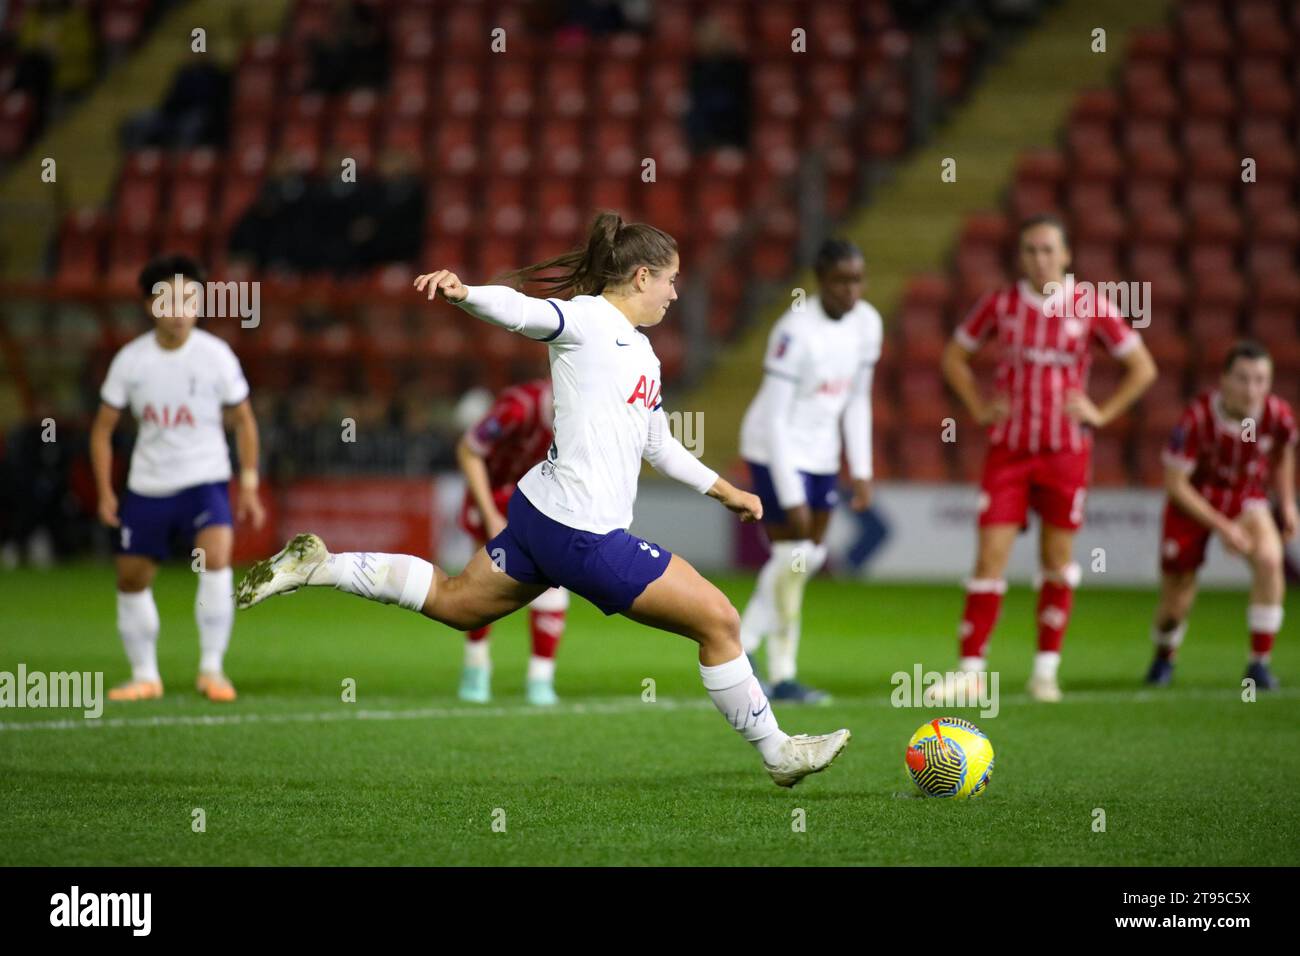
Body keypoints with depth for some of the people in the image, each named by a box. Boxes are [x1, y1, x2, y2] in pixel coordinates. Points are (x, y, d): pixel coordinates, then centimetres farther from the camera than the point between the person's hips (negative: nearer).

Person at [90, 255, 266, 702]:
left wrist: (249, 485, -2)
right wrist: (105, 492, -2)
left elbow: (243, 420, 3)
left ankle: (211, 668, -18)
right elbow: (103, 427, 5)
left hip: (204, 480, -3)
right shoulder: (130, 359, -3)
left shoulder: (215, 355, -8)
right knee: (131, 578, 8)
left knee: (216, 556, -27)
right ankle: (145, 676, 26)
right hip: (147, 485, 3)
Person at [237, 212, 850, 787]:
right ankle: (776, 754, 10)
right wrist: (464, 293, -48)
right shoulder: (587, 319, -10)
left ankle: (315, 566, 19)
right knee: (718, 620, -3)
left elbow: (658, 445, 31)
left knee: (453, 601, 22)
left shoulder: (641, 352, 18)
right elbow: (522, 312, -29)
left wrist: (722, 489, 34)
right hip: (586, 536, -10)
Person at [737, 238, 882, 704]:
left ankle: (738, 649, 20)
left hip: (821, 454, 8)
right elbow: (774, 419, -20)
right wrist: (791, 496, -21)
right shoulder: (795, 332, -23)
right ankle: (783, 675, 2)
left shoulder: (867, 323, -1)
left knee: (811, 556, 9)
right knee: (792, 557, -9)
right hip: (777, 451, -8)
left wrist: (861, 472, 5)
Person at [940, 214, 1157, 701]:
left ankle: (1046, 669, 14)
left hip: (1065, 452, 0)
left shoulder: (1090, 307, -3)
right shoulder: (1000, 305, 0)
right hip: (1008, 450, 0)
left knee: (1058, 560, 4)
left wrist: (1101, 414, -2)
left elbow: (1142, 368, 5)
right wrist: (979, 408, 3)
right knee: (990, 558, -6)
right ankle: (970, 670, -2)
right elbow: (954, 356, 14)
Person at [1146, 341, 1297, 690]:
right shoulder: (1198, 418, -30)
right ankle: (1164, 657, 39)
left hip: (1246, 500, 2)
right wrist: (1222, 527, -26)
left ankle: (1260, 662, -16)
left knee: (1269, 558, -29)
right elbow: (1175, 483, -22)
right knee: (1176, 601, 2)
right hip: (1193, 503, -2)